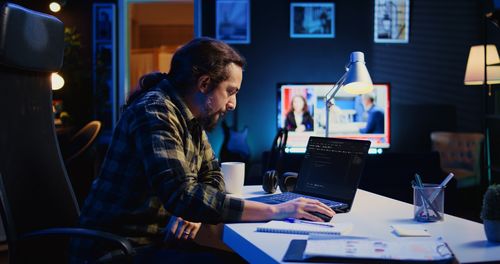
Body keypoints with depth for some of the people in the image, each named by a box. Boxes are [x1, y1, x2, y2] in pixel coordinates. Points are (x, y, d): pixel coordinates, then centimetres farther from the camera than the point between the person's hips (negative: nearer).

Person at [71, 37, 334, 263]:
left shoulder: (190, 117, 8)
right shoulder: (155, 113, -21)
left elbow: (212, 175, 12)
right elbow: (183, 197, -31)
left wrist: (195, 209, -12)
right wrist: (275, 211, -29)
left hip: (157, 240, 8)